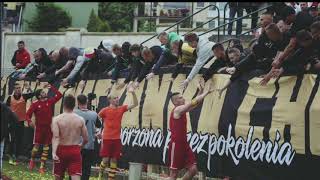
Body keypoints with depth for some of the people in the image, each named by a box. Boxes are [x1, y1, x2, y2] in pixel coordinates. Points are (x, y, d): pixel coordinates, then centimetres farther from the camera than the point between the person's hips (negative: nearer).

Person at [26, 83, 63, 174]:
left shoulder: (50, 101, 4)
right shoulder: (35, 104, -6)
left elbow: (59, 95, 4)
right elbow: (28, 114, -6)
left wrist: (51, 87, 1)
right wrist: (29, 121, -25)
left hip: (48, 128, 3)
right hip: (39, 127, -3)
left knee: (46, 147, 3)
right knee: (36, 146, -1)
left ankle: (42, 166, 8)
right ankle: (32, 161, 27)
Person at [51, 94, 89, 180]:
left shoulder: (57, 119, -6)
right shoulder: (80, 120, 0)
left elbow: (55, 137, -20)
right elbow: (86, 139, 3)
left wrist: (54, 152, -28)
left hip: (61, 150, 0)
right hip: (75, 151, 0)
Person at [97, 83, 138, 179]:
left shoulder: (121, 108, 4)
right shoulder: (105, 110, -6)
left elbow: (135, 104, 0)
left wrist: (133, 93, -12)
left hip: (117, 139, 4)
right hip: (106, 139, -4)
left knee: (114, 160, 5)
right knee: (105, 160, -2)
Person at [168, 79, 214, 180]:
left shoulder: (182, 110, 13)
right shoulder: (177, 110, -13)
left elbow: (195, 103, 20)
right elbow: (193, 102, -18)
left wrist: (201, 91, 7)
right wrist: (207, 92, -13)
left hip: (184, 144, 9)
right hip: (176, 145, -9)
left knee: (193, 169, 3)